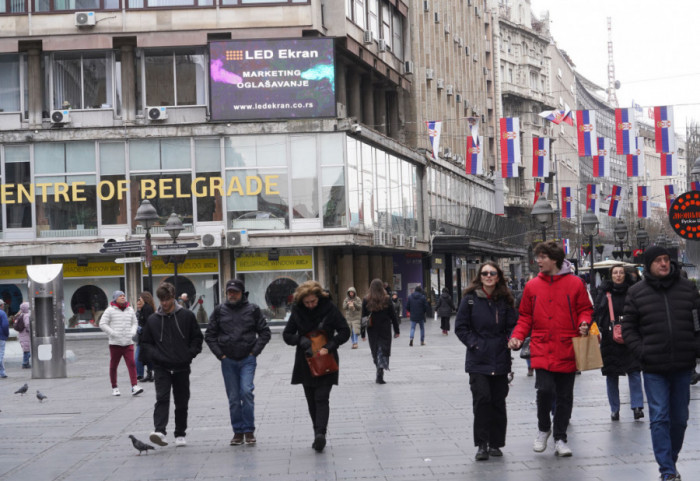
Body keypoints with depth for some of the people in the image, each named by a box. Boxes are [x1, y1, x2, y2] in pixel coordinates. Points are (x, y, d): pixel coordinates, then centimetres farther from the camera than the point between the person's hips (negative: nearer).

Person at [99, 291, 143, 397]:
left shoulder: (130, 310, 12)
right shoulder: (110, 310, -1)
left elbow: (135, 323, 23)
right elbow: (102, 324, -4)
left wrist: (132, 332, 3)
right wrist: (113, 334, -13)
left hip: (128, 343, 2)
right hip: (115, 343, -2)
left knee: (131, 364, -11)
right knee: (113, 366, 5)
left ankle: (134, 387, -18)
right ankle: (114, 388, 18)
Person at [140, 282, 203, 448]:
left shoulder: (186, 316, 1)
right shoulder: (152, 320, 4)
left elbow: (197, 337, 8)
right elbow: (145, 343, 12)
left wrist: (190, 354, -6)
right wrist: (154, 356, -5)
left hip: (182, 367, 1)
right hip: (161, 367, -1)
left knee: (182, 402, 8)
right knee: (162, 398, -16)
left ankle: (180, 434, 19)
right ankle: (160, 431, -28)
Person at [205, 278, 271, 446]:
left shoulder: (253, 309, 3)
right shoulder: (219, 311, 6)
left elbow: (265, 333, 7)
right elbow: (209, 335, 11)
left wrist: (254, 352, -3)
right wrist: (220, 354, 2)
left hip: (247, 359, -2)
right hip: (228, 361, 2)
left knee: (246, 391, -14)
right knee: (233, 398, 5)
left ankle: (249, 430, -4)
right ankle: (238, 432, 14)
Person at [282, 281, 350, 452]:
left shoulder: (329, 308, -8)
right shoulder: (297, 311, -1)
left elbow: (344, 331, -5)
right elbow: (287, 334, 4)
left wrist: (329, 347, -17)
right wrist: (302, 340, -16)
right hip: (306, 361, 3)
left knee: (321, 398, -13)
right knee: (311, 400, 8)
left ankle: (320, 433, -22)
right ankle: (319, 435, 17)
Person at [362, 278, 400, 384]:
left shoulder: (366, 300, -3)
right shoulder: (387, 299, -4)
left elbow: (363, 316, -1)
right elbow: (393, 315, 0)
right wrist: (396, 330, 6)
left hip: (372, 330, 1)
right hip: (385, 330, -1)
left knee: (375, 352, 12)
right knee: (383, 351, -1)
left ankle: (379, 370, 14)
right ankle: (380, 374, -17)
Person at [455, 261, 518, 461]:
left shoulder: (505, 300, 6)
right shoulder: (470, 299, 0)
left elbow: (513, 325, 10)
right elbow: (461, 327, 2)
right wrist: (474, 343, -7)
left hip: (500, 360, 2)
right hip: (478, 360, -2)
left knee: (498, 401, 6)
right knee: (482, 399, -12)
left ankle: (495, 444, 17)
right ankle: (482, 444, -5)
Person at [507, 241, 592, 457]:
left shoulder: (575, 283, 2)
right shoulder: (532, 286, 7)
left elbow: (585, 309, 9)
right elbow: (525, 317, 12)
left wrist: (584, 324, -12)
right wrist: (517, 336, -3)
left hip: (567, 350, 0)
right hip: (541, 350, 0)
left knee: (565, 396, 6)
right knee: (545, 390, -15)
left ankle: (560, 438, 19)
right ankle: (543, 430, 11)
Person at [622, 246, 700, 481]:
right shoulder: (636, 292, 1)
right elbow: (628, 327, 4)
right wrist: (641, 352, -8)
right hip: (654, 369, -2)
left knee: (679, 418, 12)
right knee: (659, 418, -6)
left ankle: (671, 461, 29)